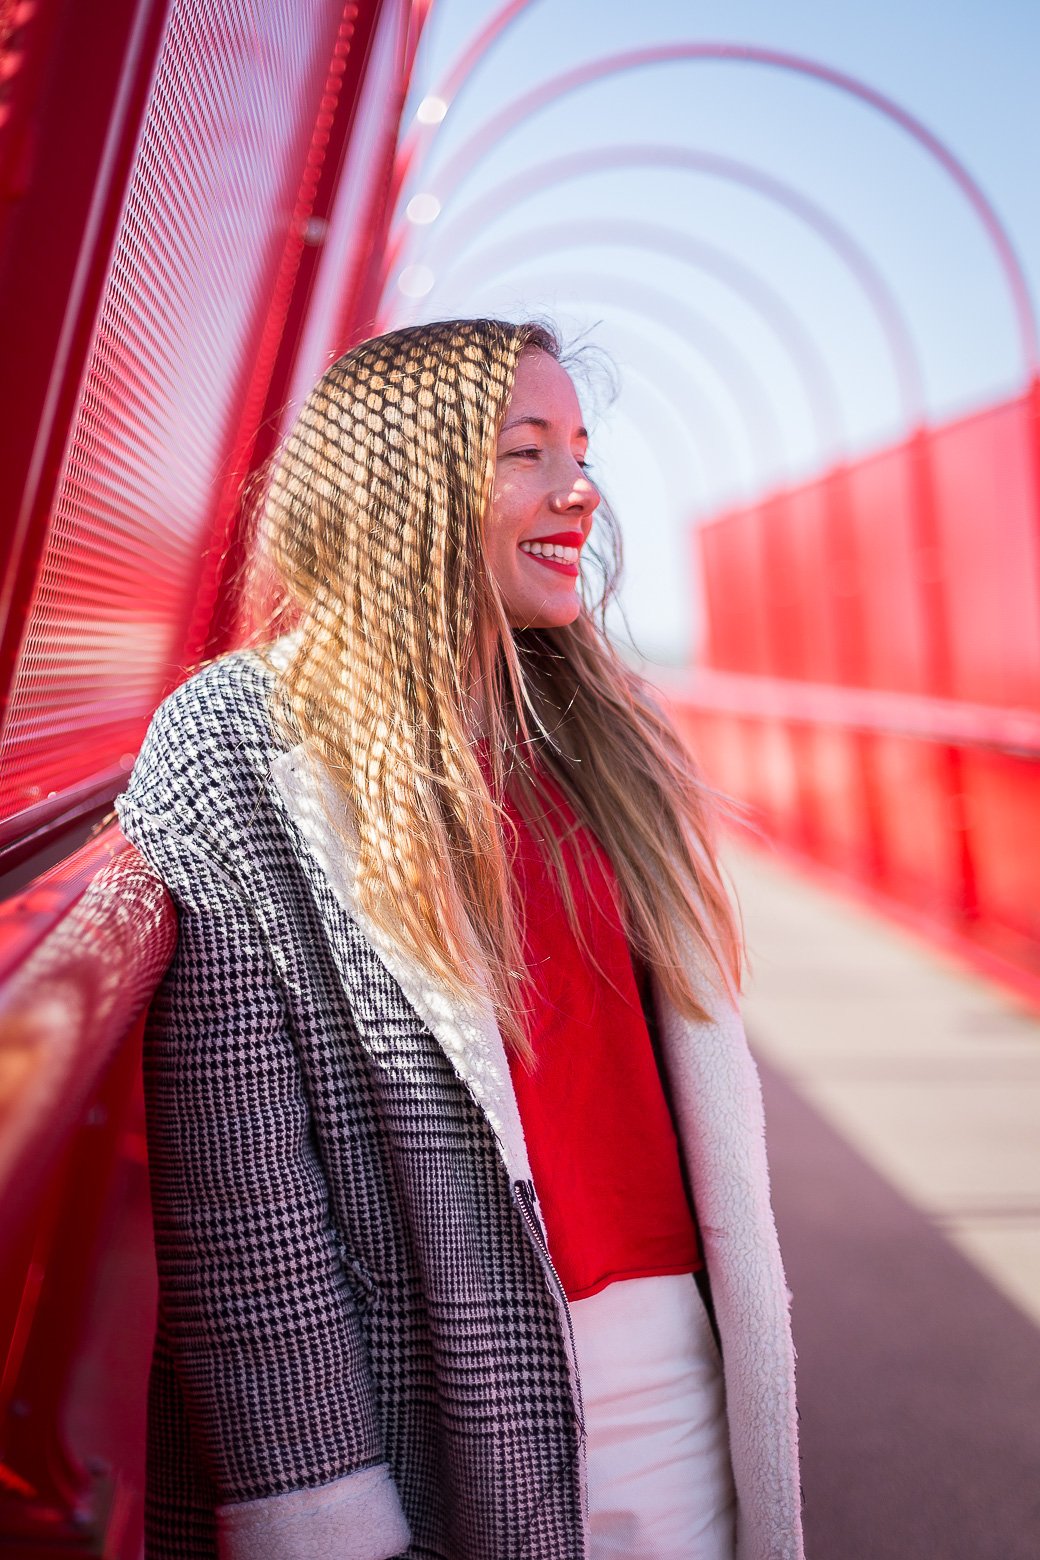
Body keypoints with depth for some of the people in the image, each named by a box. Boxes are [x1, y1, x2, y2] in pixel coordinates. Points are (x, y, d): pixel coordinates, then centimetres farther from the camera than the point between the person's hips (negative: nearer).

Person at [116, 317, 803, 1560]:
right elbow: (234, 1189, -15)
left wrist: (738, 1346, 14)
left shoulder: (603, 731, 6)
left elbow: (691, 1054, 11)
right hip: (431, 1430, -5)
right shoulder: (235, 748, -12)